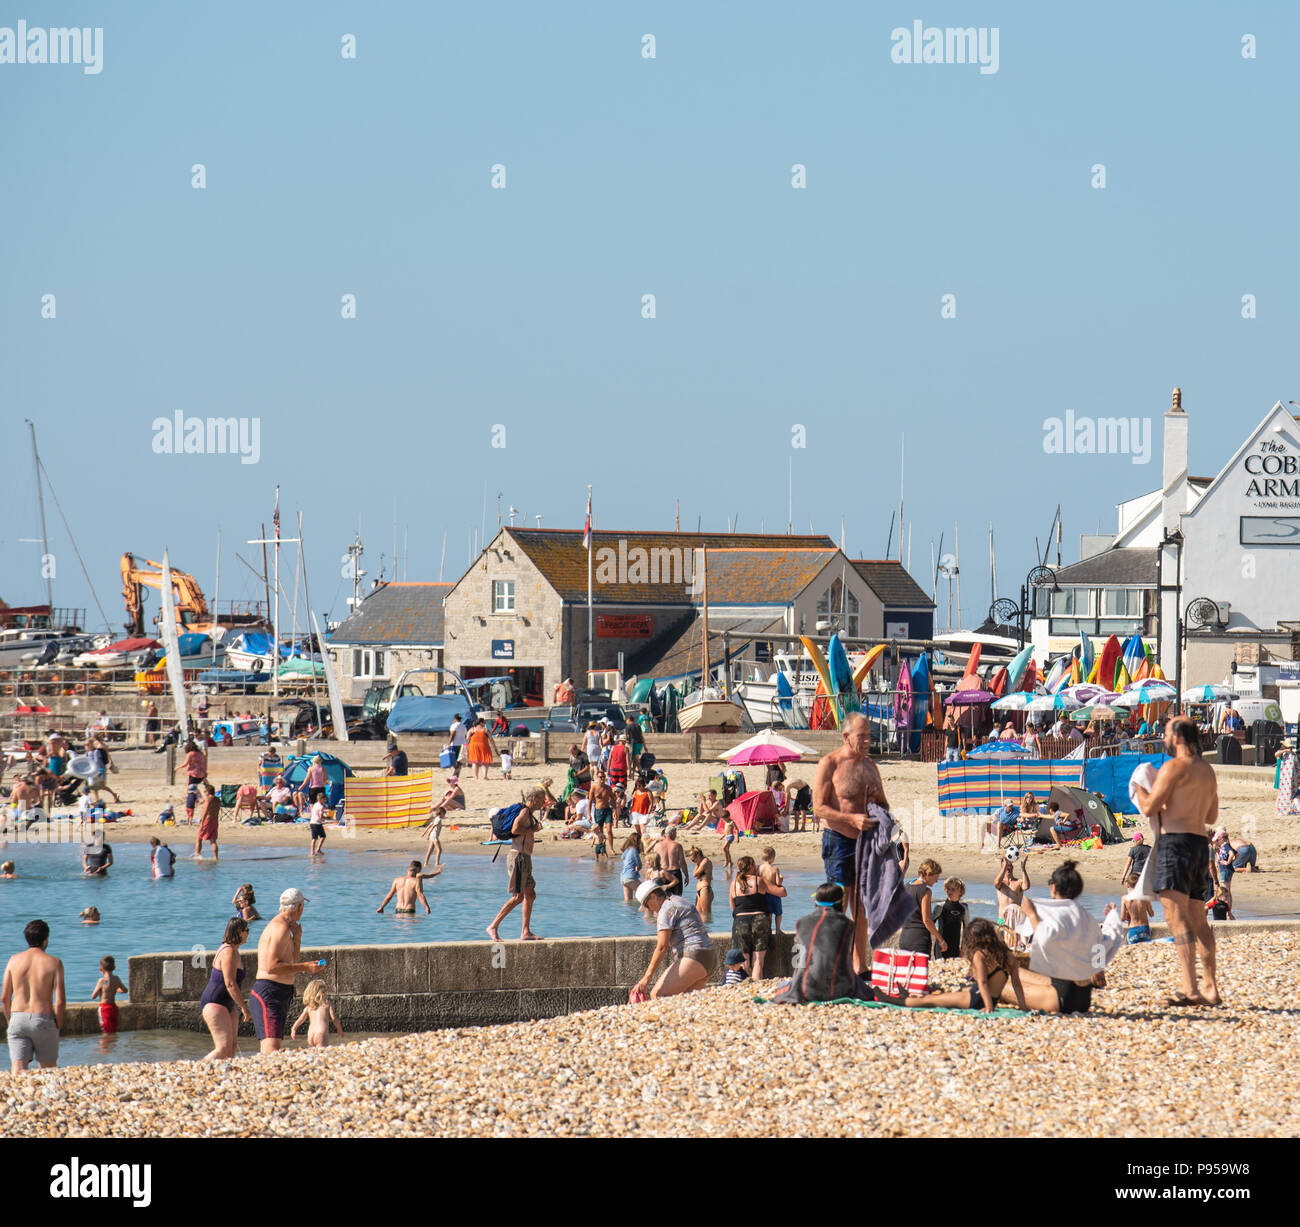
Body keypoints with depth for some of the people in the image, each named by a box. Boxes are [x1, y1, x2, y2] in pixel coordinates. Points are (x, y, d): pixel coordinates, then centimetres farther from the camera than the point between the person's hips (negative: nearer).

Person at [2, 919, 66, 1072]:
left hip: (18, 1019, 2)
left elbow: (4, 999, 4)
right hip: (43, 1019, -2)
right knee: (48, 1070, 15)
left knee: (18, 1071, -4)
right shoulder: (54, 963, -4)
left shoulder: (14, 960, 4)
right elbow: (60, 1001, -9)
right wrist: (58, 1025, 5)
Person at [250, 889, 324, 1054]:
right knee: (271, 1048, -23)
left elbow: (289, 966, 27)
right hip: (269, 995, -11)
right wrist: (305, 967, -17)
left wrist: (297, 938, 18)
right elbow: (271, 967, -21)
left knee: (270, 1052, 9)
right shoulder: (281, 927, -12)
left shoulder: (278, 925, 20)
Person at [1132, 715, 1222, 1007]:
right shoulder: (1207, 771, 18)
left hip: (1176, 841, -9)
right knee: (1197, 920, 14)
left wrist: (1139, 789, 8)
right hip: (1200, 843, 9)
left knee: (1176, 916, -15)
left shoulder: (1173, 767, -9)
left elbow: (1149, 808, -12)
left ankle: (1190, 989, -26)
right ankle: (1211, 988, 13)